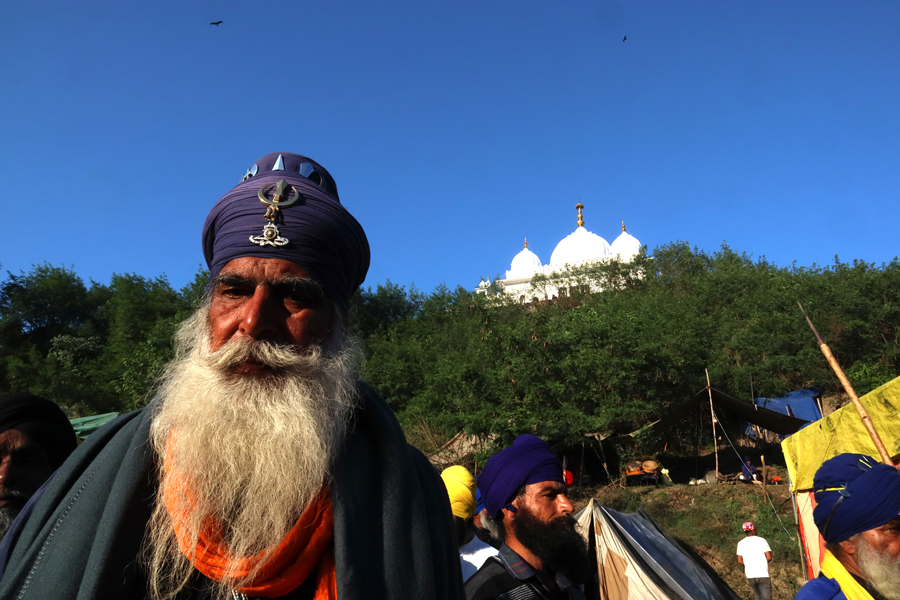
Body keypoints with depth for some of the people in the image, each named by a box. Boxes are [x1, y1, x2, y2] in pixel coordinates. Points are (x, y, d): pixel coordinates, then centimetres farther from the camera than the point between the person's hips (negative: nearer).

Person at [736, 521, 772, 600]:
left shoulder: (741, 543, 7)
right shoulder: (761, 540, -2)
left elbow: (739, 561, 5)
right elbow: (769, 558, -5)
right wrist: (761, 563, 13)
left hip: (750, 576, 4)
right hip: (763, 574, -3)